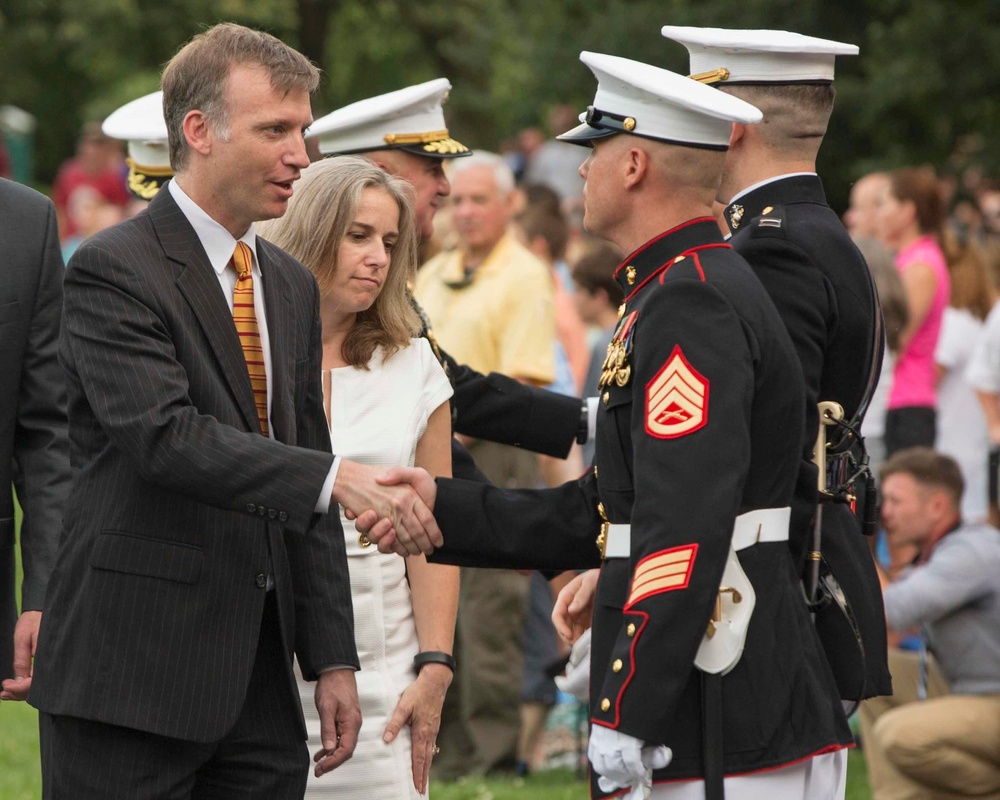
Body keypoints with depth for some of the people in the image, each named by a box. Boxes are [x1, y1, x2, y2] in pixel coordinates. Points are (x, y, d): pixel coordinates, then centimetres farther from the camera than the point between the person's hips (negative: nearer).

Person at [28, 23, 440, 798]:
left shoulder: (292, 286, 16)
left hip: (259, 683, 7)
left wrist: (333, 659, 11)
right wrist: (335, 476, -31)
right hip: (133, 679, -7)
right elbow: (164, 435, -23)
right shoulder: (114, 271, -8)